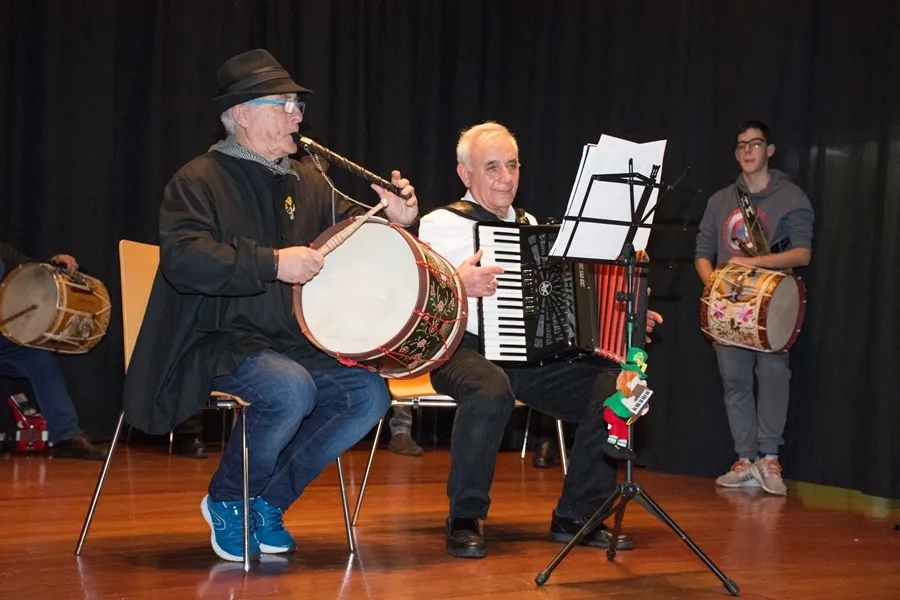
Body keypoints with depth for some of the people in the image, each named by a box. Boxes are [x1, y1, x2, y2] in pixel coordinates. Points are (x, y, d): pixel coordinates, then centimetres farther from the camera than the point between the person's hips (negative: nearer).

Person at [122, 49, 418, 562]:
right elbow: (183, 259, -21)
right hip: (219, 343, -7)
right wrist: (272, 263, -29)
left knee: (370, 394, -14)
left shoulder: (305, 183, 15)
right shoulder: (200, 180, -6)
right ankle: (226, 501, -6)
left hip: (294, 345, 7)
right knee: (291, 390, -34)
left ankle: (268, 501, 0)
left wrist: (395, 220, -6)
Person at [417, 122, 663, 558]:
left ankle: (576, 516, 0)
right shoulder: (442, 224, 3)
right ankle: (465, 519, -20)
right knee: (492, 388, -39)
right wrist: (456, 283, -28)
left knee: (611, 388, -16)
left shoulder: (530, 226, 23)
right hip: (465, 350, -6)